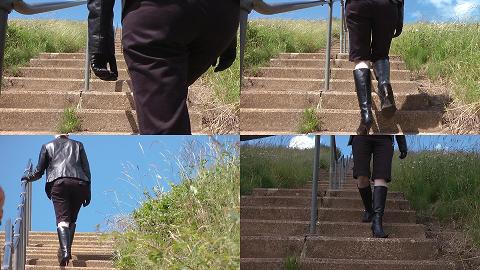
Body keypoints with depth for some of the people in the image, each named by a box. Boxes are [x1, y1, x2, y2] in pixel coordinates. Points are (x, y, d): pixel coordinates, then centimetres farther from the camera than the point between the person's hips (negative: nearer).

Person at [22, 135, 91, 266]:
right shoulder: (78, 145, 25)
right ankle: (68, 249, 4)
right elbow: (87, 169, 16)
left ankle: (65, 252, -29)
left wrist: (27, 178, 39)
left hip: (58, 183, -2)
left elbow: (39, 171, 19)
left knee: (62, 219, -10)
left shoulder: (47, 146, 21)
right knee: (72, 219, 15)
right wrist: (88, 193, 15)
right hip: (79, 183, 2)